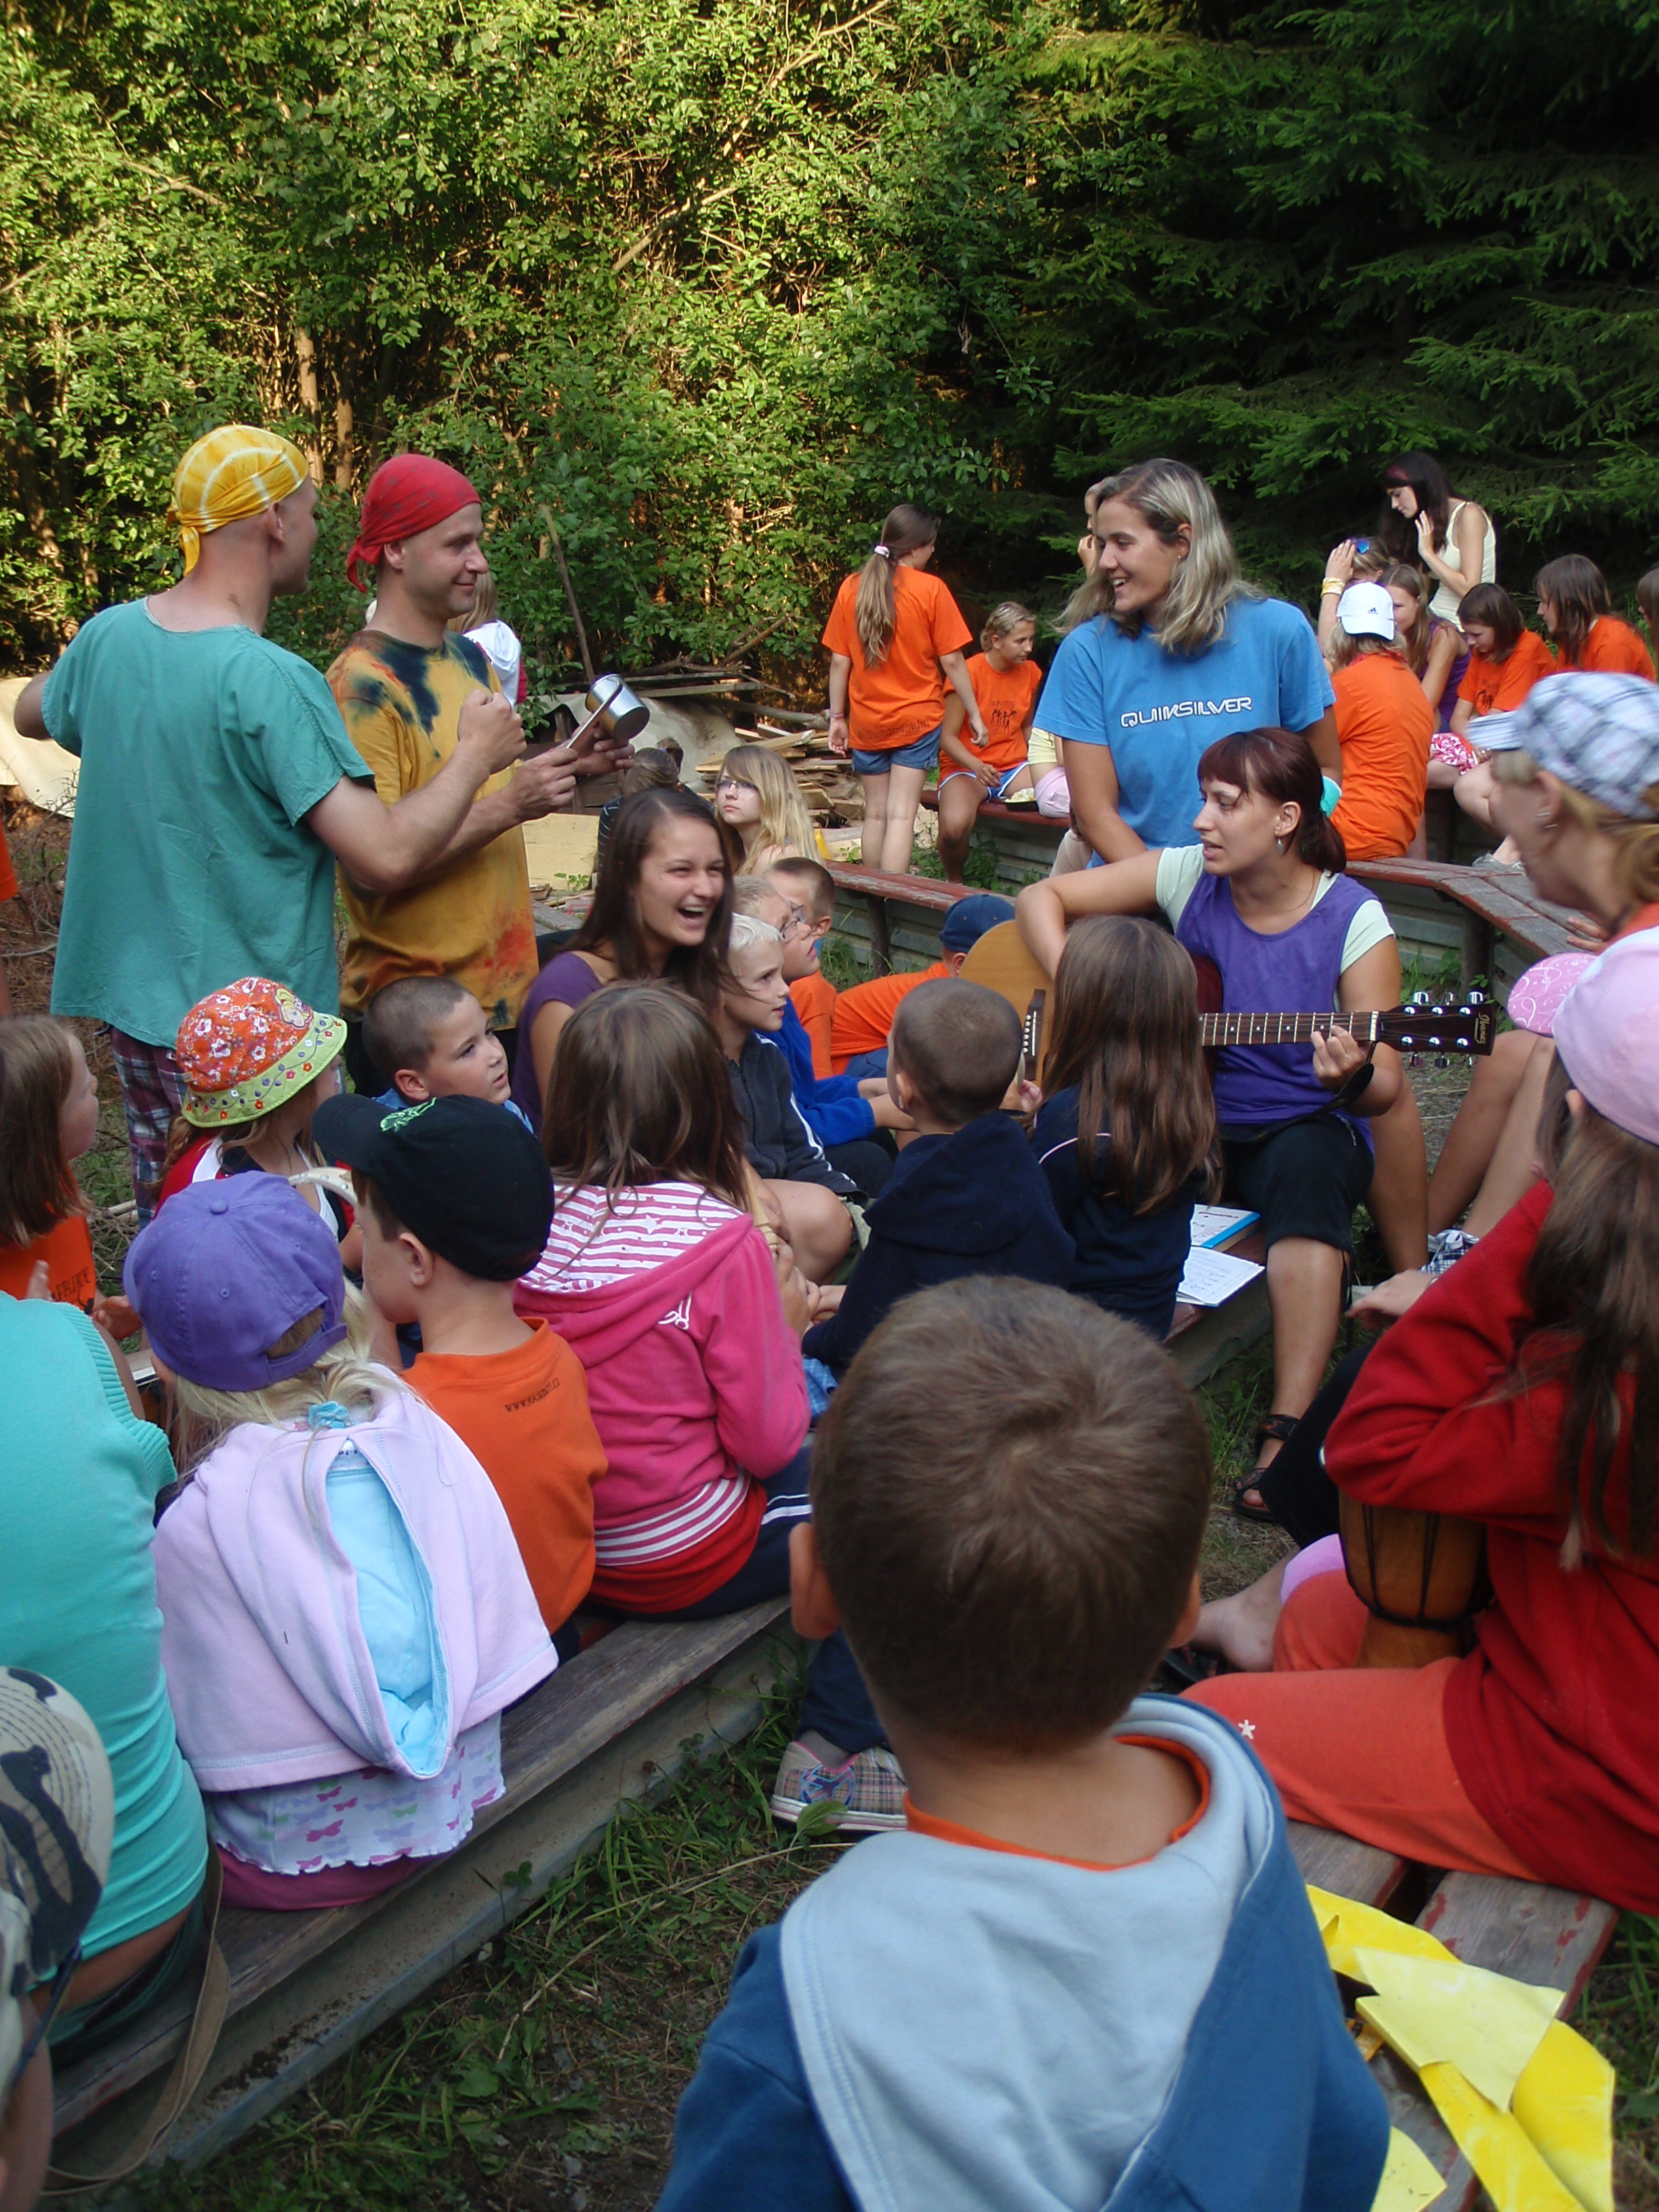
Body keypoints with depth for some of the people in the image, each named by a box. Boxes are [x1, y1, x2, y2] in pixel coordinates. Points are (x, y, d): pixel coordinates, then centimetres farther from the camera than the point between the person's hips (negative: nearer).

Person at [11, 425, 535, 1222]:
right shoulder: (271, 682, -22)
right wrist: (474, 756, -11)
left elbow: (32, 713, 25)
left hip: (134, 1008, 8)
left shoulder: (108, 636, 2)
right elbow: (387, 859, -25)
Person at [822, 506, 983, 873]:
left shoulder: (851, 588, 0)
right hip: (916, 719, -3)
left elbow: (839, 661, 2)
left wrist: (837, 716, 11)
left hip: (867, 722, 3)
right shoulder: (931, 589, -9)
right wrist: (974, 713, 2)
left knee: (875, 814, 13)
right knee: (901, 815, -5)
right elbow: (952, 660, -7)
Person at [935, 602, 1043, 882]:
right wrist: (977, 767, -29)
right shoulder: (970, 673, -11)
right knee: (954, 827, -37)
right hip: (964, 767, -5)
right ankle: (954, 883, -2)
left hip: (1013, 767, 5)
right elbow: (948, 737, -12)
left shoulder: (1030, 672, 6)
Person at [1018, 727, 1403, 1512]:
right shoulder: (1186, 876, 0)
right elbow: (1042, 897, 6)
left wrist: (1353, 1077, -32)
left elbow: (1385, 1085, -8)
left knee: (1309, 1162, -39)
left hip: (1301, 1130, -2)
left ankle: (1287, 1431, -40)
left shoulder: (1353, 920, -8)